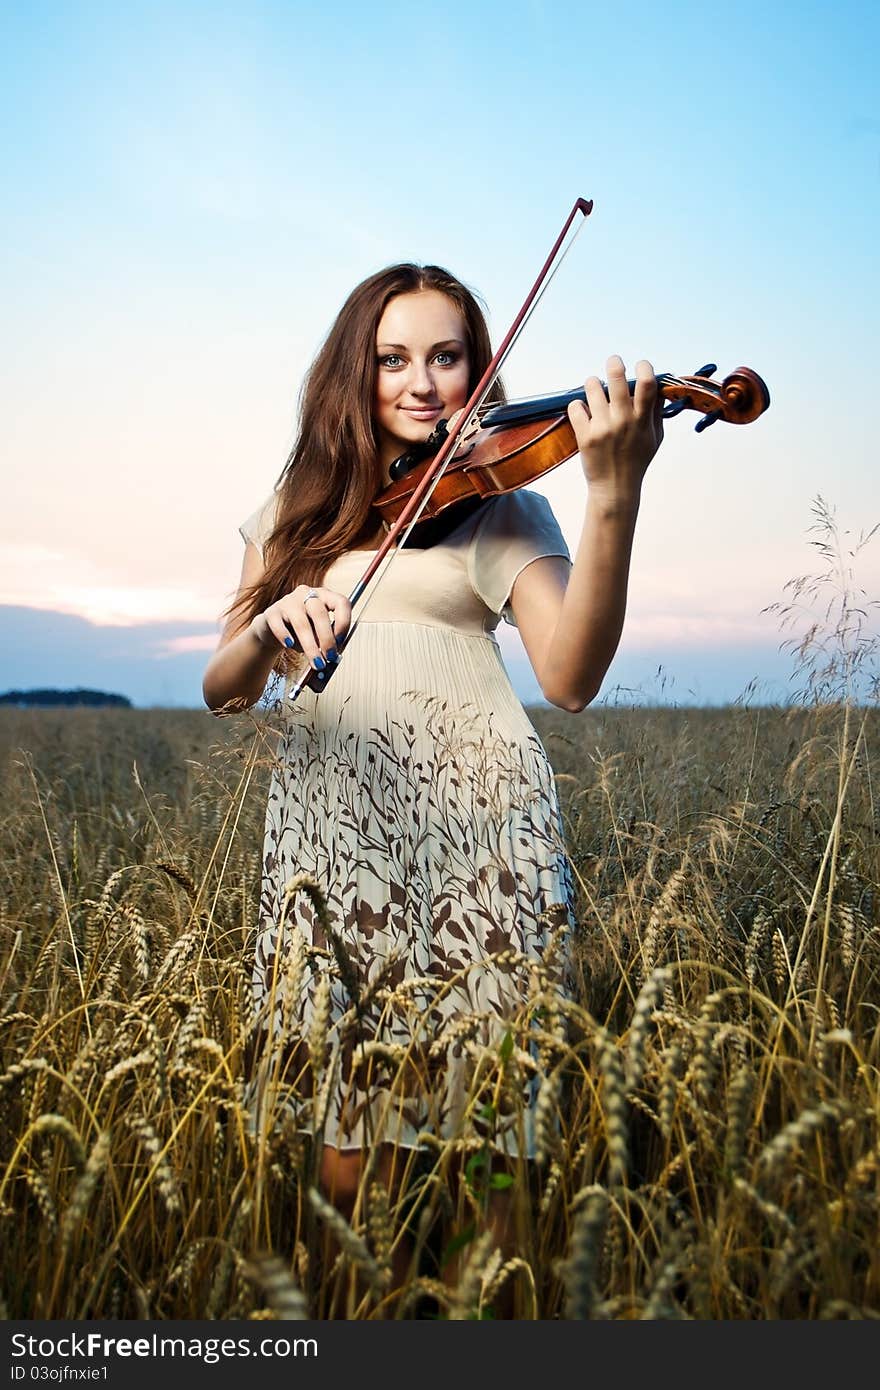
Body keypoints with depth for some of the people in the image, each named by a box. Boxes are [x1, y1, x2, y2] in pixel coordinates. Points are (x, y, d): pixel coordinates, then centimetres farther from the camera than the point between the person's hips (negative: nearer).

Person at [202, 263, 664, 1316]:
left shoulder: (497, 506, 5)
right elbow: (222, 691, 8)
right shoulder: (298, 512, 15)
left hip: (468, 832, -2)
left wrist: (614, 497, -24)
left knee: (473, 1134, 2)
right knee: (350, 1153, 5)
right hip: (326, 831, 3)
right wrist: (269, 630, -15)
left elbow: (570, 679, -12)